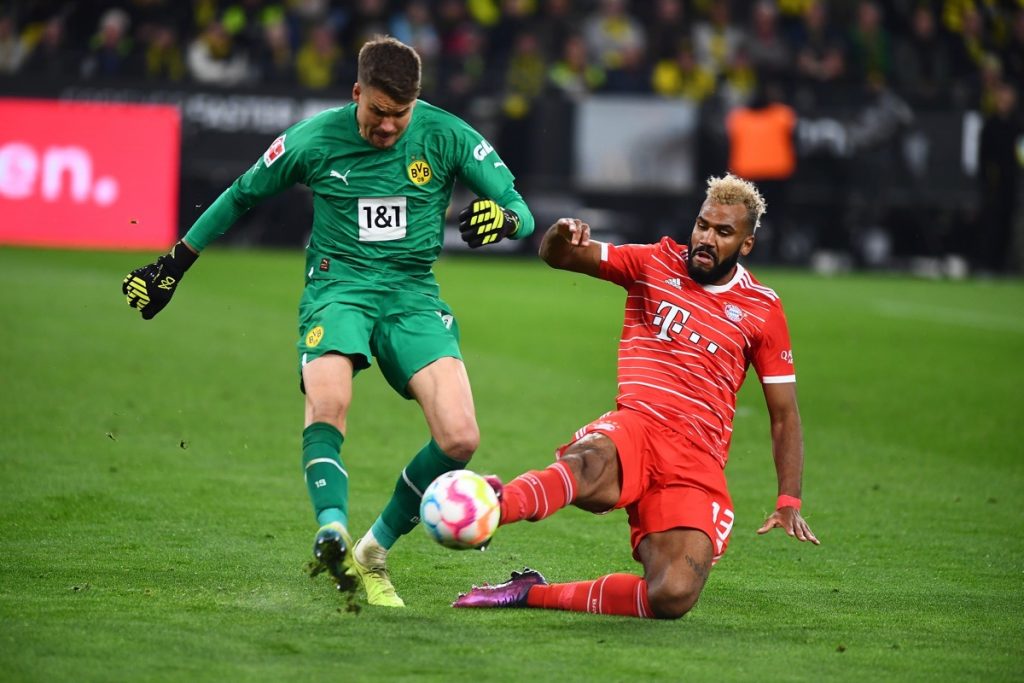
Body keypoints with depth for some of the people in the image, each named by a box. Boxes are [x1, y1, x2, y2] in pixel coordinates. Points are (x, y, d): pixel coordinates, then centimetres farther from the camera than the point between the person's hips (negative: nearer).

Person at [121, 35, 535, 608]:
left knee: (460, 437, -19)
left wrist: (504, 218, -24)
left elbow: (521, 211, 2)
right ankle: (333, 531, -50)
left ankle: (374, 552, -2)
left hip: (413, 294, 1)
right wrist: (175, 265, 17)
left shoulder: (447, 136, -2)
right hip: (337, 286, -1)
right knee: (327, 402, -35)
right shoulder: (315, 139, -2)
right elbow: (241, 197, 14)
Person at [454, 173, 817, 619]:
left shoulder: (762, 310, 11)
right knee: (590, 462, -41)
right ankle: (488, 510, -71)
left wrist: (789, 501, 1)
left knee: (672, 598, -25)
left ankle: (532, 594, -13)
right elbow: (556, 257, 8)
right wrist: (562, 235, -18)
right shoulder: (656, 264, 12)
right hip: (634, 427, -1)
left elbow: (784, 414, 14)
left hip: (699, 462, 1)